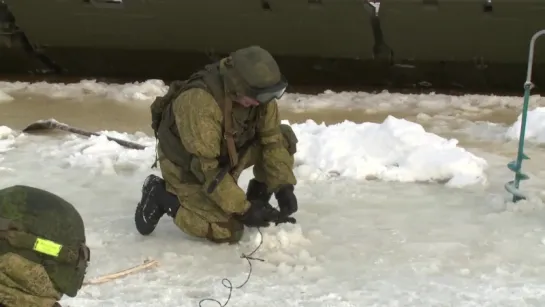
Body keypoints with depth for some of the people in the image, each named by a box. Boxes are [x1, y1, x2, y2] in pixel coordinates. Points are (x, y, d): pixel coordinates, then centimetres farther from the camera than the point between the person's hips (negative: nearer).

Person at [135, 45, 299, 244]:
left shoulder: (258, 92, -18)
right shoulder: (199, 101, -39)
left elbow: (272, 139, -8)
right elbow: (207, 168, -34)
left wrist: (284, 187, -19)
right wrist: (243, 210, -32)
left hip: (227, 152, 7)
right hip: (186, 164, -6)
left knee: (284, 137, -9)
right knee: (229, 231, -18)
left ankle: (257, 199, 10)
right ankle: (161, 195, 0)